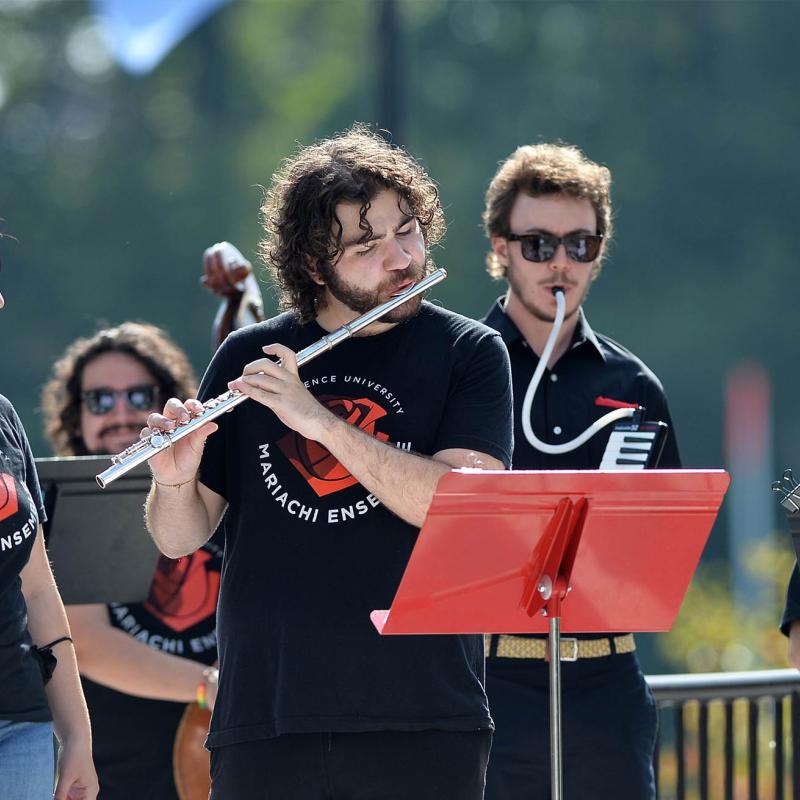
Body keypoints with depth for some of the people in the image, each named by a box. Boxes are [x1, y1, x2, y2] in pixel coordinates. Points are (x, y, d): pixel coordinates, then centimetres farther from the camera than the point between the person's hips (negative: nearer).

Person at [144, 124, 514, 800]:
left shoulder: (468, 355, 2)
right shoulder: (249, 359, 9)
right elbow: (180, 539, 10)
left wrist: (319, 419, -19)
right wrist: (175, 480, -12)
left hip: (420, 724, -2)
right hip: (263, 719, 2)